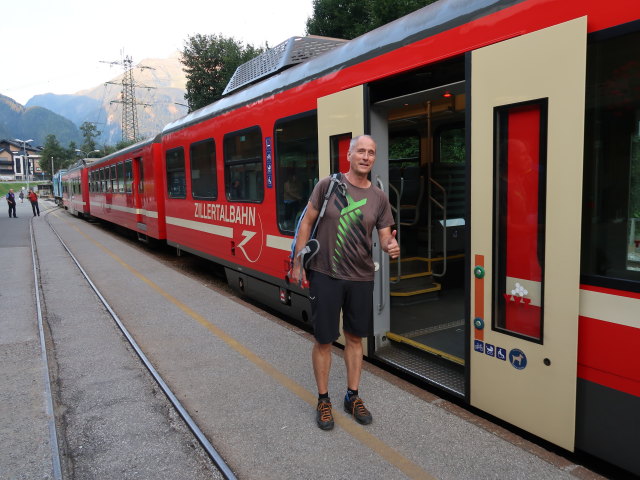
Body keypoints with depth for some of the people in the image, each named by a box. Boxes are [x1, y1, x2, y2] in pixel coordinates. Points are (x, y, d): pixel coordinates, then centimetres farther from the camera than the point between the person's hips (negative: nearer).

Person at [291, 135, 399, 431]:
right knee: (324, 340, 5)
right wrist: (297, 263, -3)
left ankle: (352, 396, 31)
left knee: (355, 337, 14)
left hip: (360, 278, 3)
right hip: (325, 275, -3)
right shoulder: (328, 185, -5)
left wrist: (391, 247, -19)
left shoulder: (379, 198, 2)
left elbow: (385, 237, 5)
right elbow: (307, 222, -1)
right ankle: (323, 400, 23)